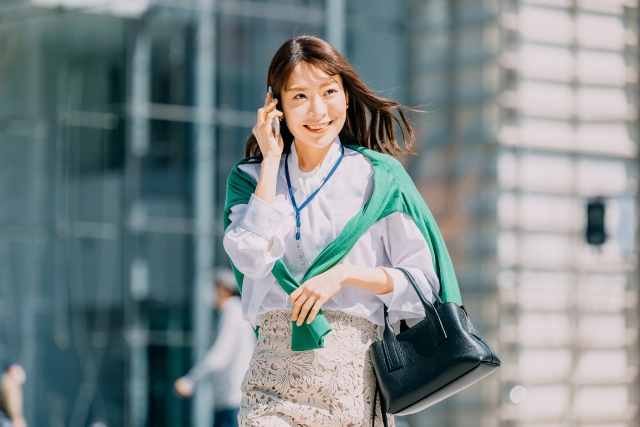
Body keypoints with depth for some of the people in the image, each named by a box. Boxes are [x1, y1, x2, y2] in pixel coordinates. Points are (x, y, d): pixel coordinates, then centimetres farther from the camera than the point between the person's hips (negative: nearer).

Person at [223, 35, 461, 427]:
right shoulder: (252, 178, 11)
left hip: (355, 372, -1)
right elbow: (252, 258, -8)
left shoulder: (379, 177, 5)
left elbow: (424, 281, 3)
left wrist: (345, 275, -11)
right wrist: (271, 161, -1)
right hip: (276, 375, 1)